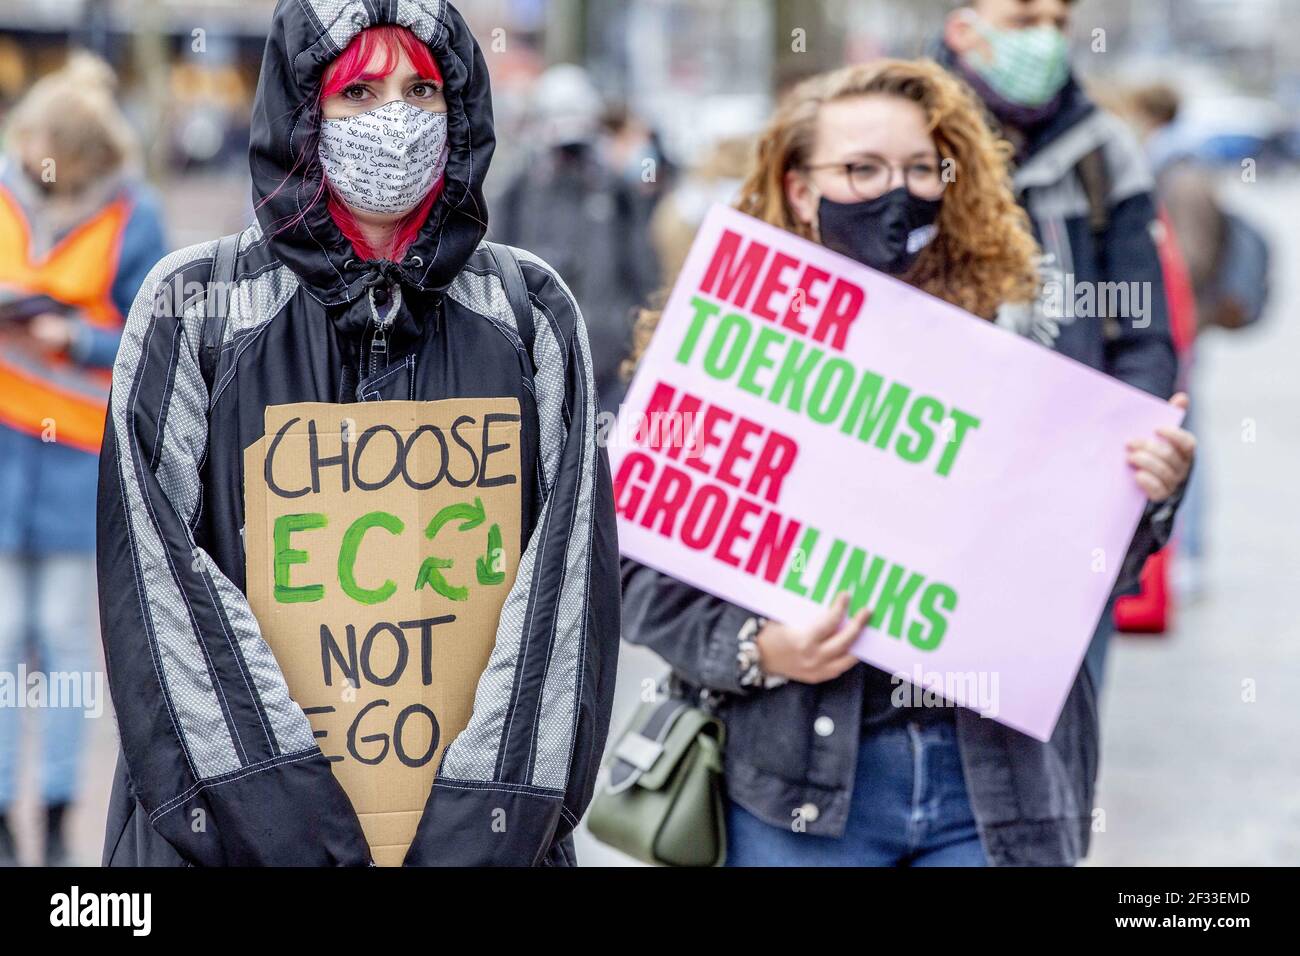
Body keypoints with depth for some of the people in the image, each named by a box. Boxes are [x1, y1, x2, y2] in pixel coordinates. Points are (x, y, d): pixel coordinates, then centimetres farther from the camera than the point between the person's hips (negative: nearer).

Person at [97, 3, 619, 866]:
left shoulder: (531, 313, 3)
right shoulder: (192, 308, -2)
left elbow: (571, 565, -4)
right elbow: (157, 564, -9)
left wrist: (493, 797, -16)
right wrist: (269, 795, -19)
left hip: (476, 807, 1)